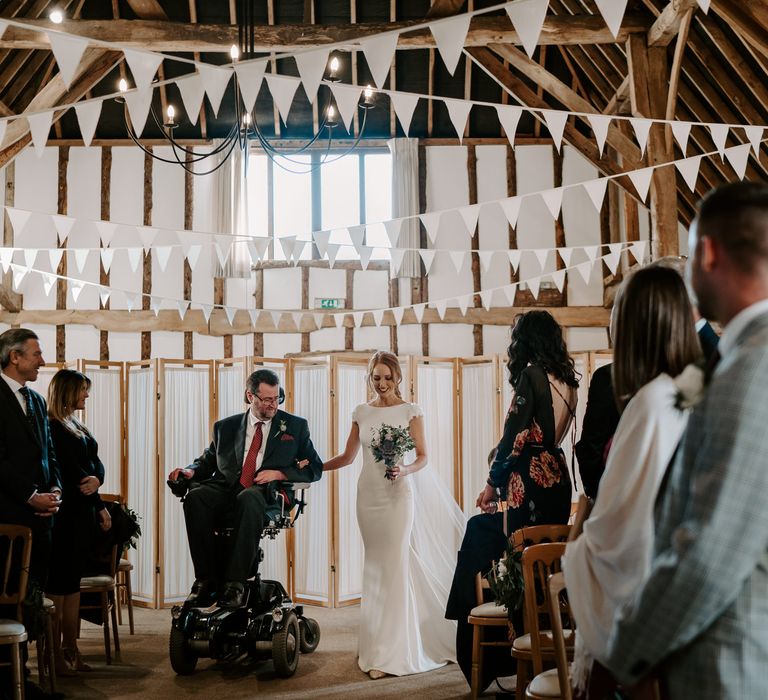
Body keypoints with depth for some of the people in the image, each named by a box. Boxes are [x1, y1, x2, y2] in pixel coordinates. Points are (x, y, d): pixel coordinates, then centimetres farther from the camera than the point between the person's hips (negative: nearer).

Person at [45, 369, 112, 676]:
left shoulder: (75, 426, 18)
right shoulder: (52, 426, -9)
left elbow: (95, 463, 13)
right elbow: (70, 469, -14)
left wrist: (97, 479, -6)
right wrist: (100, 505, -10)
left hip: (83, 512, 9)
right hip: (65, 513, -9)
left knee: (73, 581, 9)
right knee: (59, 582, -6)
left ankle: (71, 651, 13)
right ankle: (56, 654, -2)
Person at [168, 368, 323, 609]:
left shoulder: (296, 426, 16)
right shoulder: (226, 427, 22)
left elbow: (314, 468, 12)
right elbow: (208, 461, 26)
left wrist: (278, 473, -5)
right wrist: (191, 471, 1)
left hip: (268, 493, -3)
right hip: (227, 489, 3)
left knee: (248, 499, -39)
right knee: (195, 497, -30)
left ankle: (236, 583, -39)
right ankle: (206, 578, -27)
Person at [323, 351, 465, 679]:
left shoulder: (410, 411, 0)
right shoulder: (361, 413, 9)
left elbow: (423, 457, -2)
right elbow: (347, 457, 12)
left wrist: (405, 470, -21)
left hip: (399, 494, -4)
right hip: (369, 495, 4)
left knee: (395, 564, -8)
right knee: (375, 566, 7)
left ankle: (388, 652, -6)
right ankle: (377, 645, 16)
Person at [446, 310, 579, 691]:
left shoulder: (532, 374, -9)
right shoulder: (567, 380, 12)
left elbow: (514, 435, -10)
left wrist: (492, 484, -2)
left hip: (532, 482, -8)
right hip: (558, 478, 8)